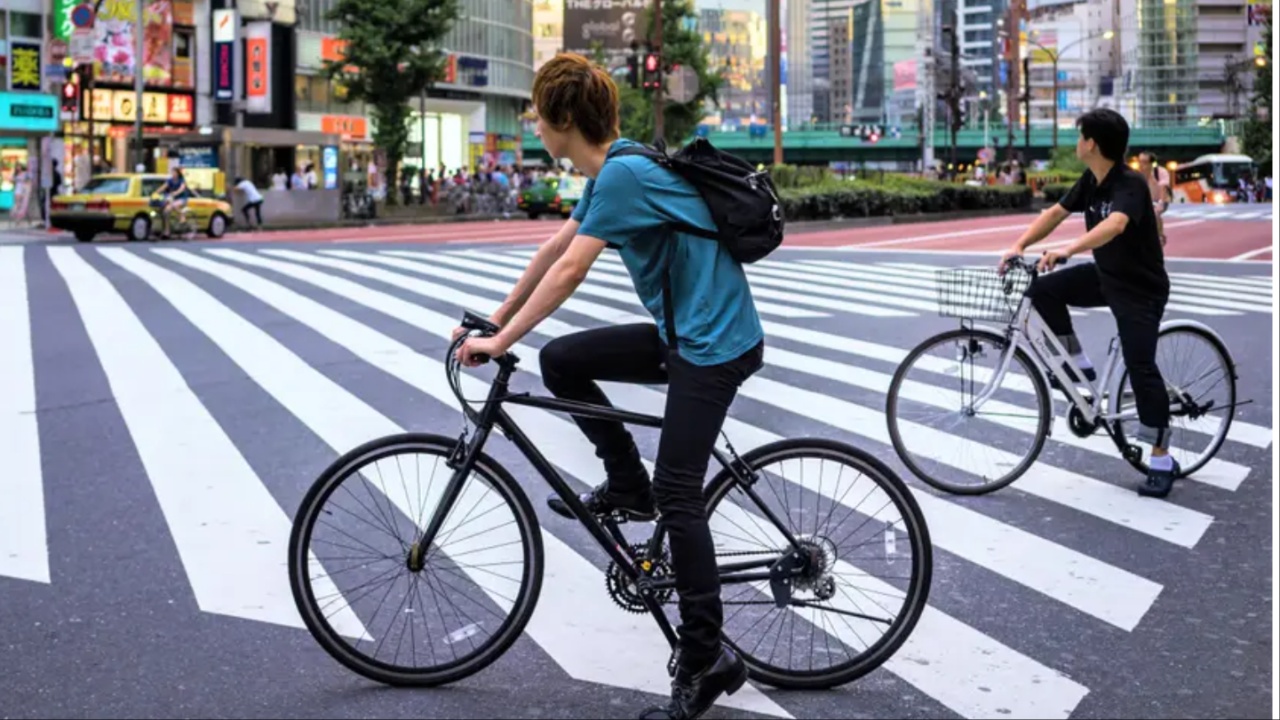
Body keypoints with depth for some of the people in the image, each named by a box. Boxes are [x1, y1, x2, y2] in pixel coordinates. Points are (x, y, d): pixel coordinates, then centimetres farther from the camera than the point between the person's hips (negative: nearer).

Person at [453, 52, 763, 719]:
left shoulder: (624, 173, -19)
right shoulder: (609, 172, 11)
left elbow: (570, 271, -21)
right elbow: (554, 250, 17)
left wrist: (501, 340, -15)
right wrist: (494, 319, 19)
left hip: (715, 344, -9)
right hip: (683, 332, 9)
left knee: (677, 494, -10)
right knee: (561, 360, 7)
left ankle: (706, 660, -3)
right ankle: (627, 484, 17)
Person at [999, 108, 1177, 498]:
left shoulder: (1131, 184, -27)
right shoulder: (1091, 181, -1)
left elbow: (1115, 224, -46)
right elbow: (1056, 212, 4)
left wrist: (1068, 249, -60)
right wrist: (1018, 246, -11)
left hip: (1141, 288, -8)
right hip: (1105, 276, 8)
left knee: (1140, 368, -13)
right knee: (1044, 290, -9)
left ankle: (1162, 462, -2)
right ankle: (1079, 366, 8)